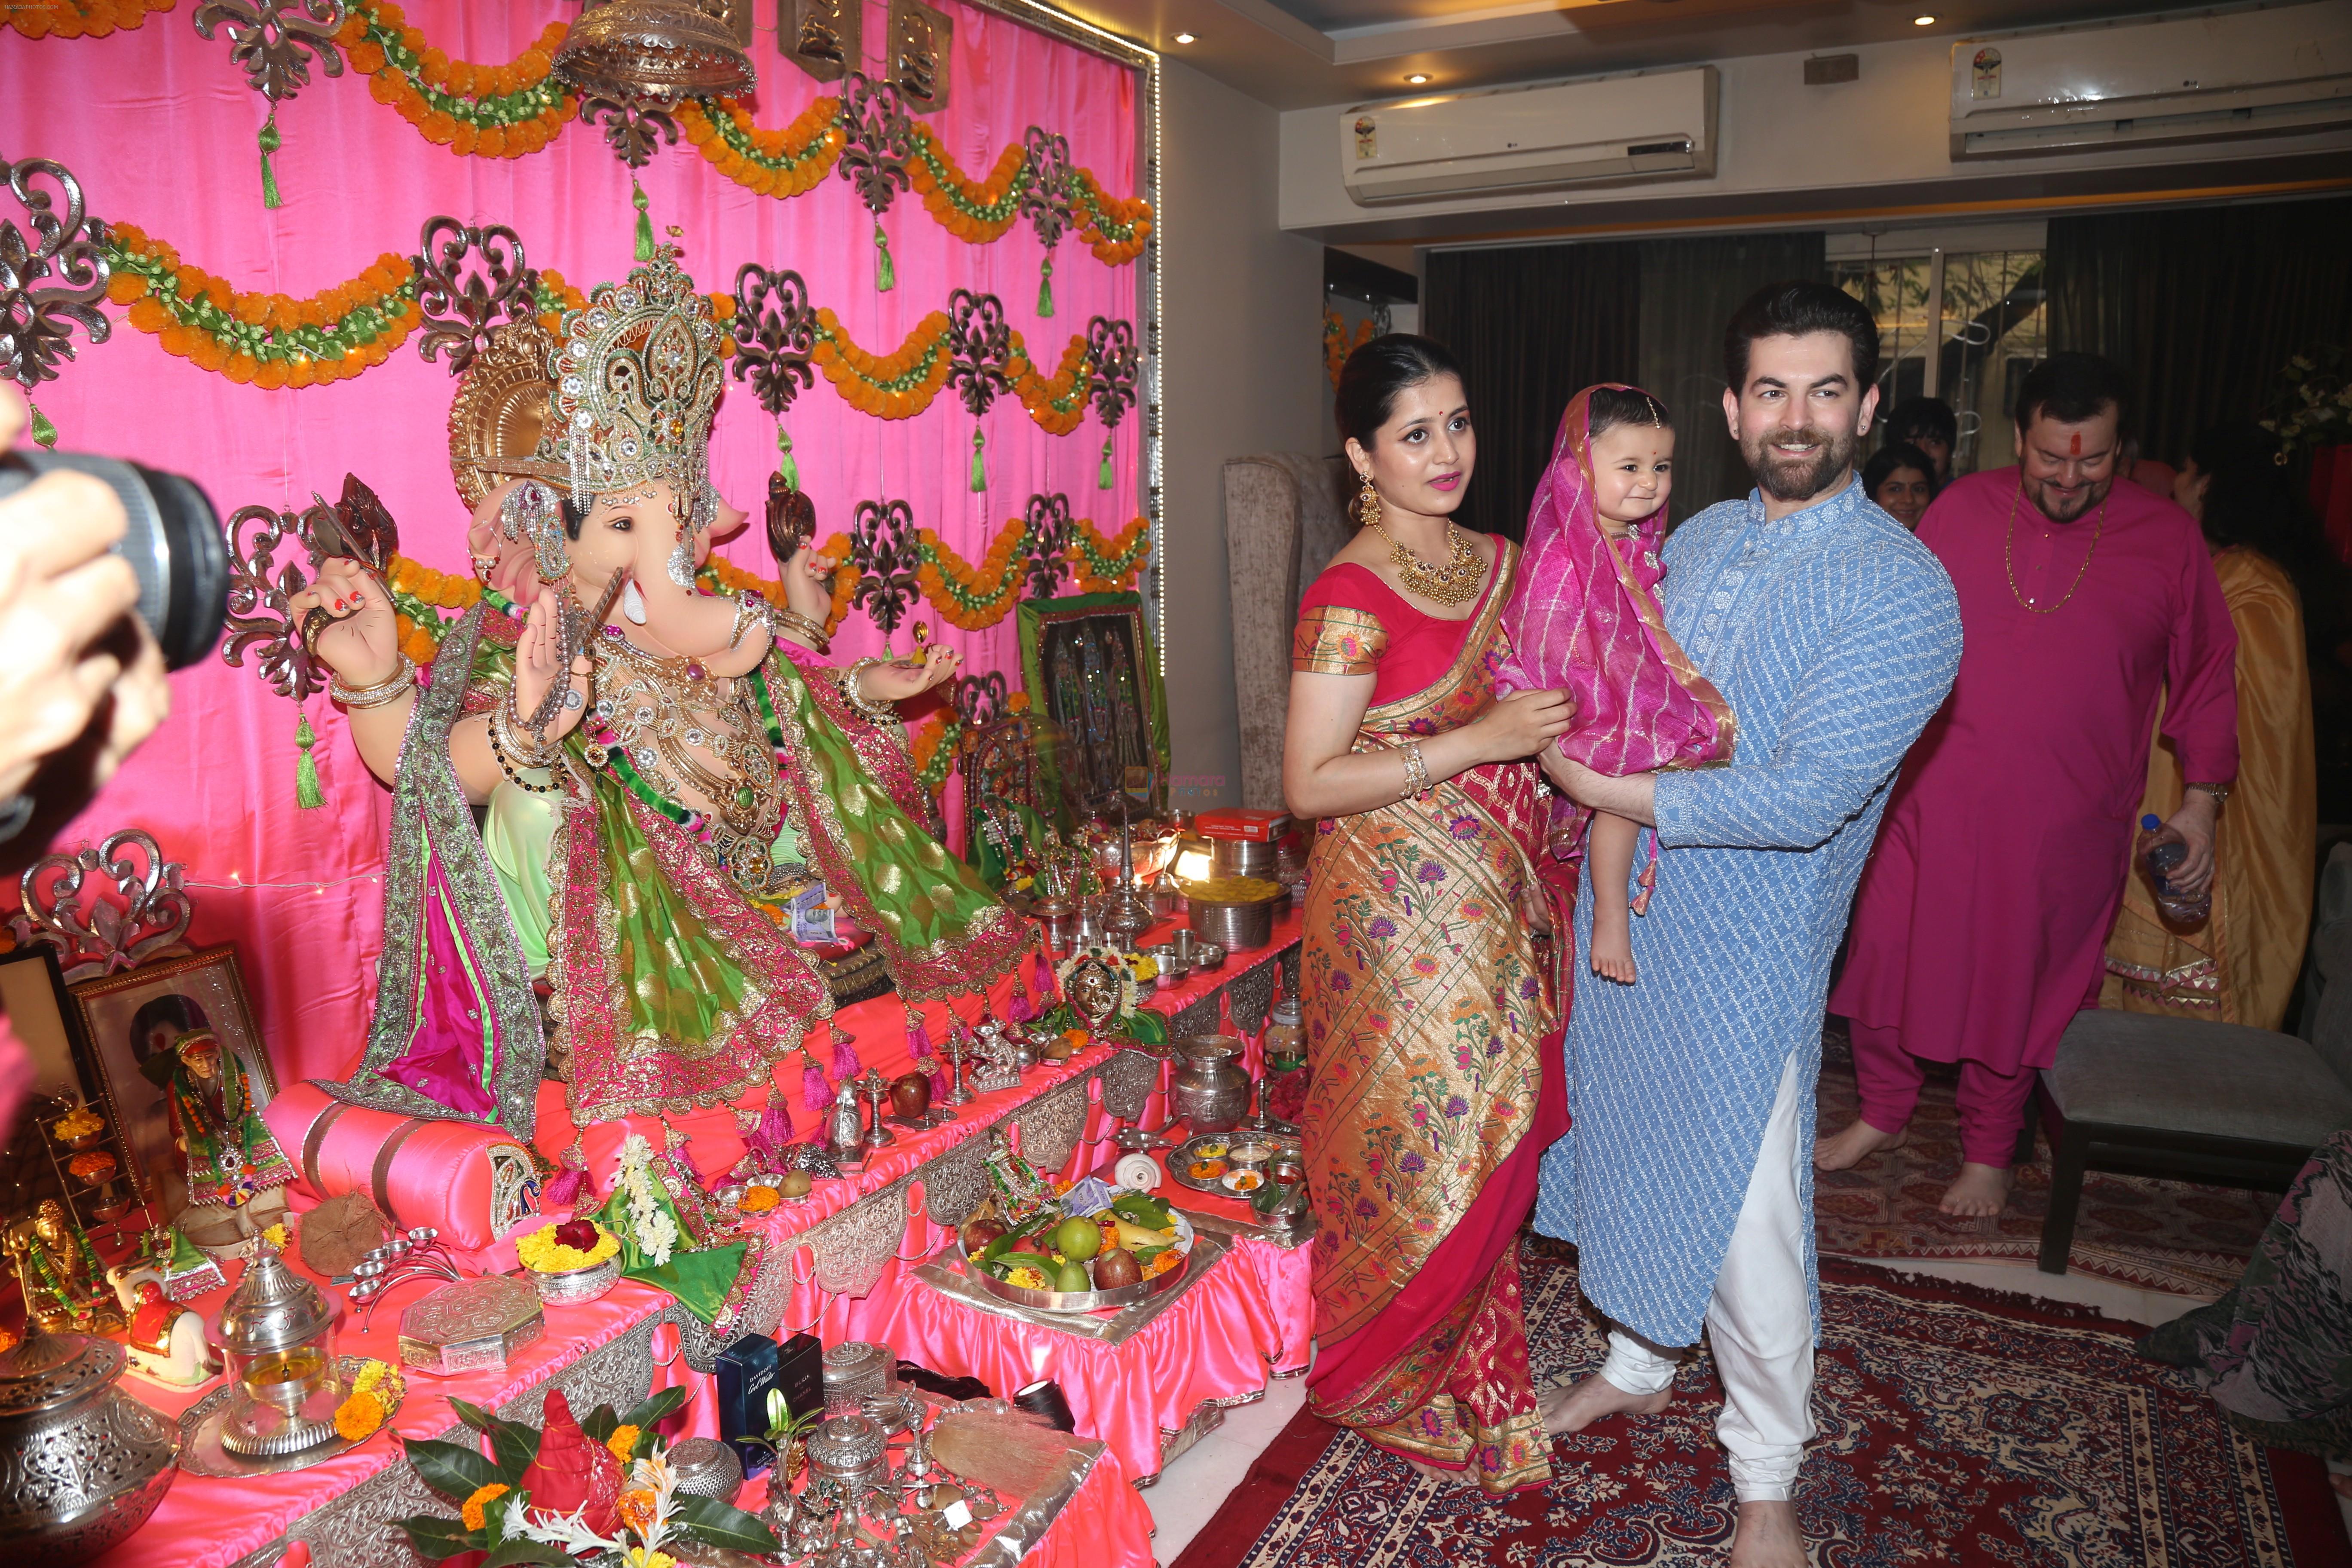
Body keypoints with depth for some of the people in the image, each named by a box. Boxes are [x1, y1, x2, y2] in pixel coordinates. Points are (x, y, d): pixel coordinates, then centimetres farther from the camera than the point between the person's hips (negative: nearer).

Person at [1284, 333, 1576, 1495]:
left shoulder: (1498, 562, 7)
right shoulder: (1349, 600, -16)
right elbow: (1309, 785, -19)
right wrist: (1477, 742, -23)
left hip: (1497, 901, 7)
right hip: (1400, 912, -7)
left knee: (1489, 1134, 14)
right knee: (1430, 1144, 4)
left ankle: (1467, 1363, 35)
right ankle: (1391, 1369, 30)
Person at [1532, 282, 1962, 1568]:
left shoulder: (1900, 591, -16)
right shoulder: (1696, 538, 6)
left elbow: (1805, 799, -25)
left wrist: (1607, 791, -18)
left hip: (1745, 949, -6)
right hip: (1623, 908, 6)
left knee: (1746, 1221, 2)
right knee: (1631, 1156, 20)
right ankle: (1638, 1364, 45)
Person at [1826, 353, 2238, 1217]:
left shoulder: (2168, 539, -2)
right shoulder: (1959, 510, 0)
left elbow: (2205, 675, 5)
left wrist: (2201, 802, 2)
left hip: (2063, 824, -1)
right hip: (1932, 799, 1)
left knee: (2019, 984, 10)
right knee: (1891, 952, 9)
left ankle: (1988, 1152, 30)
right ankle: (1881, 1113, 32)